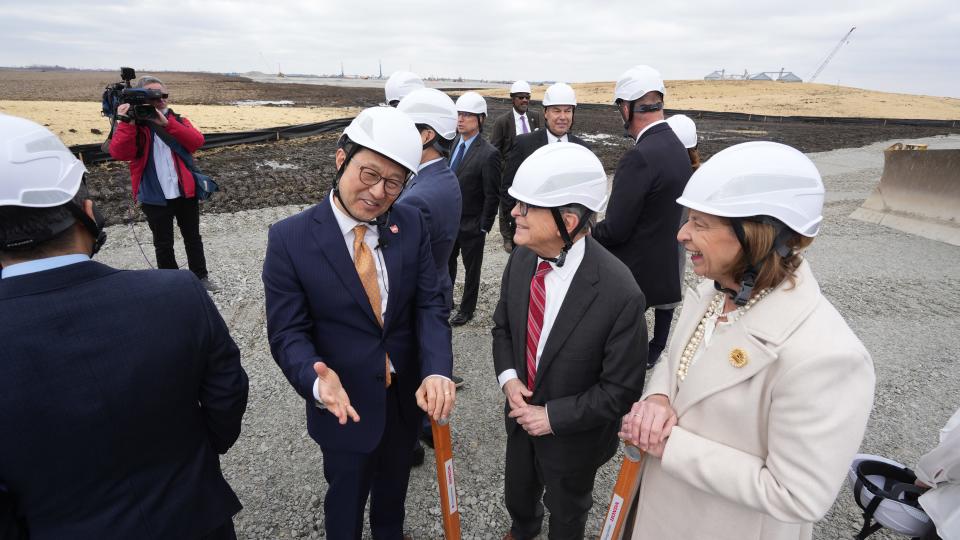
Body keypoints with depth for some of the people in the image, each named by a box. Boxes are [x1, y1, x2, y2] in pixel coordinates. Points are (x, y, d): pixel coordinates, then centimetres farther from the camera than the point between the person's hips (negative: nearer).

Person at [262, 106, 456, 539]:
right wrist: (318, 380, -35)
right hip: (345, 405, -3)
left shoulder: (412, 225, -9)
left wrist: (437, 371, -26)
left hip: (407, 397, 4)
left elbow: (430, 305, -10)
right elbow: (288, 333, -15)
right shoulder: (289, 238, -18)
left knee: (394, 486, 30)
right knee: (346, 501, 23)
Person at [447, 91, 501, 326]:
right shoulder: (451, 145, 1)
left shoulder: (489, 154, -17)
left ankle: (467, 309, 31)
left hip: (471, 227, -5)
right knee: (446, 266, 18)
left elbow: (492, 197, -14)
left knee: (471, 269, 13)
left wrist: (483, 228, -12)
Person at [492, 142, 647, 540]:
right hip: (522, 416, 5)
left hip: (572, 436, -5)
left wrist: (553, 416, -20)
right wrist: (508, 376, -13)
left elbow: (621, 388, -22)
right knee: (517, 495, 32)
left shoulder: (620, 294, -32)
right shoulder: (522, 258, -15)